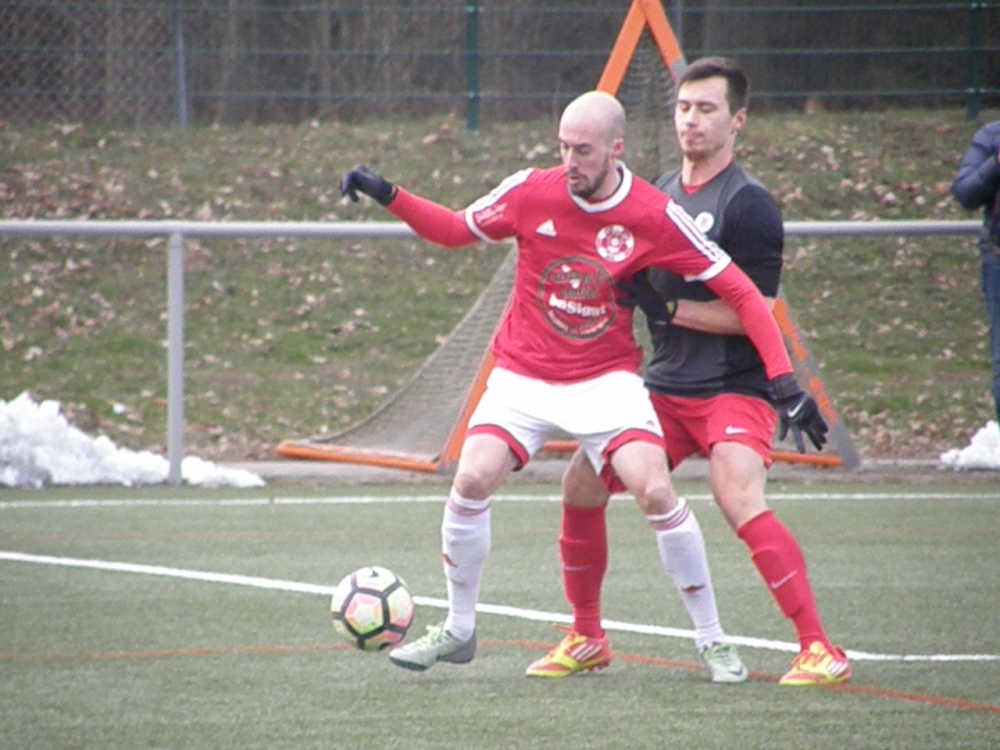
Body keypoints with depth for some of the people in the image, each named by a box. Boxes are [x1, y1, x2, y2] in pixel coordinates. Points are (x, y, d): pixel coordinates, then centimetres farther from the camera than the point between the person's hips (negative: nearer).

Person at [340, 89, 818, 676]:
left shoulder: (656, 218, -12)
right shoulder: (532, 192, -7)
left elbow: (740, 292, -8)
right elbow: (456, 230, 10)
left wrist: (783, 379, -15)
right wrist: (388, 196, -5)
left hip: (607, 379, -2)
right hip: (522, 376, 2)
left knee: (656, 491, -21)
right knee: (472, 482, -18)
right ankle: (459, 631, 4)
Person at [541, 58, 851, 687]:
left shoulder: (748, 204, -11)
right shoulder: (658, 194, 13)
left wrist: (669, 309, -18)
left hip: (735, 388, -8)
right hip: (664, 386, 8)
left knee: (740, 499, -28)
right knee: (582, 483, 2)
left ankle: (820, 649, -25)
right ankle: (586, 637, 20)